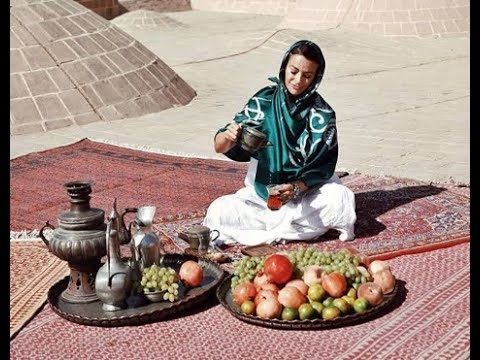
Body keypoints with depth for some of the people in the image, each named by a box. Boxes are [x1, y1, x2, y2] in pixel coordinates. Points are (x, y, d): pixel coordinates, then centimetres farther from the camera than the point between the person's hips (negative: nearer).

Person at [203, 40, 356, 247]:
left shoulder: (322, 114, -9)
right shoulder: (264, 101, -6)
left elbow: (321, 167, -10)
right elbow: (219, 148, -7)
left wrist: (296, 188, -30)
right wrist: (228, 135, -31)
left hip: (307, 189, -1)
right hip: (261, 191, 2)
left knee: (340, 199, -31)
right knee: (218, 212, -23)